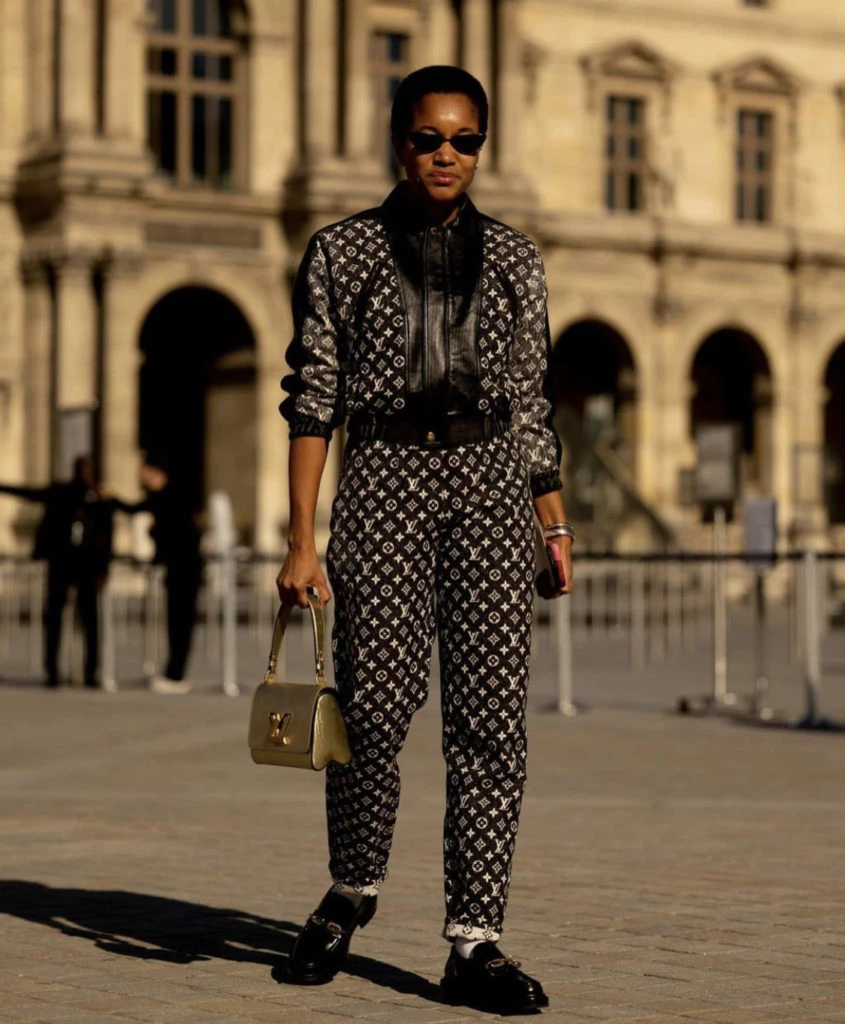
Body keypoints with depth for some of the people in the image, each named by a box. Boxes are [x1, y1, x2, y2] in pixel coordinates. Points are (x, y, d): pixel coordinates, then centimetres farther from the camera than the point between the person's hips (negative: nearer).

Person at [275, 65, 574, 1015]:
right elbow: (312, 399, 3)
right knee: (373, 705, -6)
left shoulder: (512, 259, 12)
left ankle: (474, 942, -3)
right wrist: (301, 538, -4)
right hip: (385, 479, -2)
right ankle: (351, 892, 21)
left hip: (491, 482, 2)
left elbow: (532, 402, 15)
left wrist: (556, 523, 10)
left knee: (489, 713, -5)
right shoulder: (340, 252, 6)